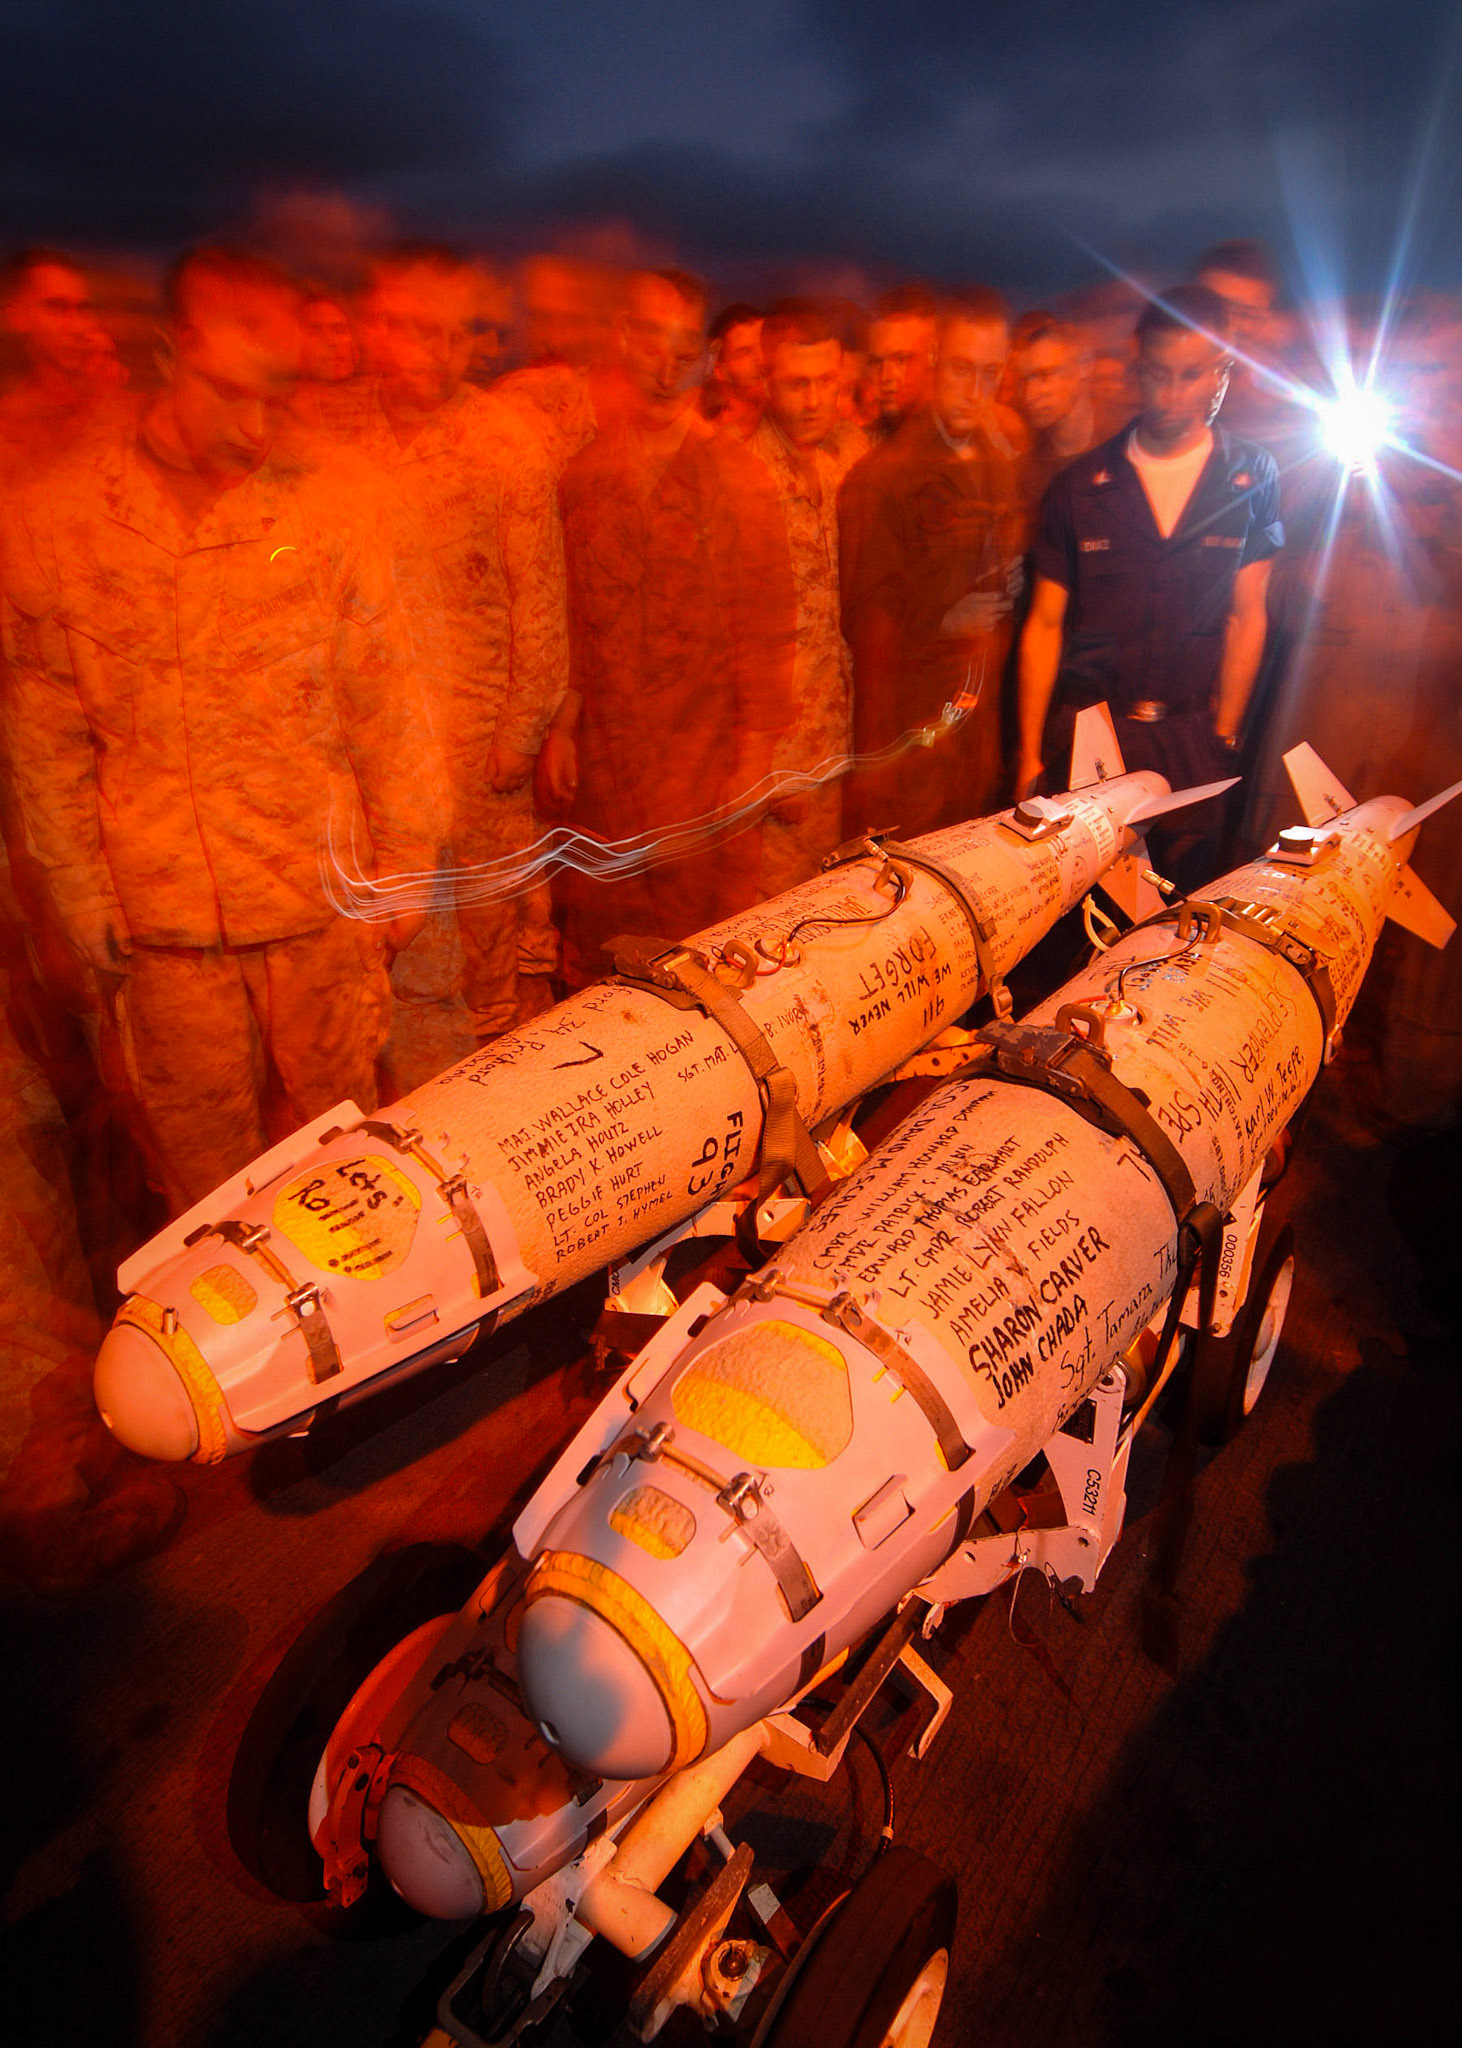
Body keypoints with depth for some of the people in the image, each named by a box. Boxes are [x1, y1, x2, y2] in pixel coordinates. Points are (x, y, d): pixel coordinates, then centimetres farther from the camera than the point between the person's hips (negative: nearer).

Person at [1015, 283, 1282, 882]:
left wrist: (1223, 740, 2)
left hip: (1190, 736, 1)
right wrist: (1029, 756, 0)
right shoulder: (1080, 485, 2)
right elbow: (1045, 623, 2)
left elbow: (1246, 616, 6)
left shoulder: (1252, 479, 4)